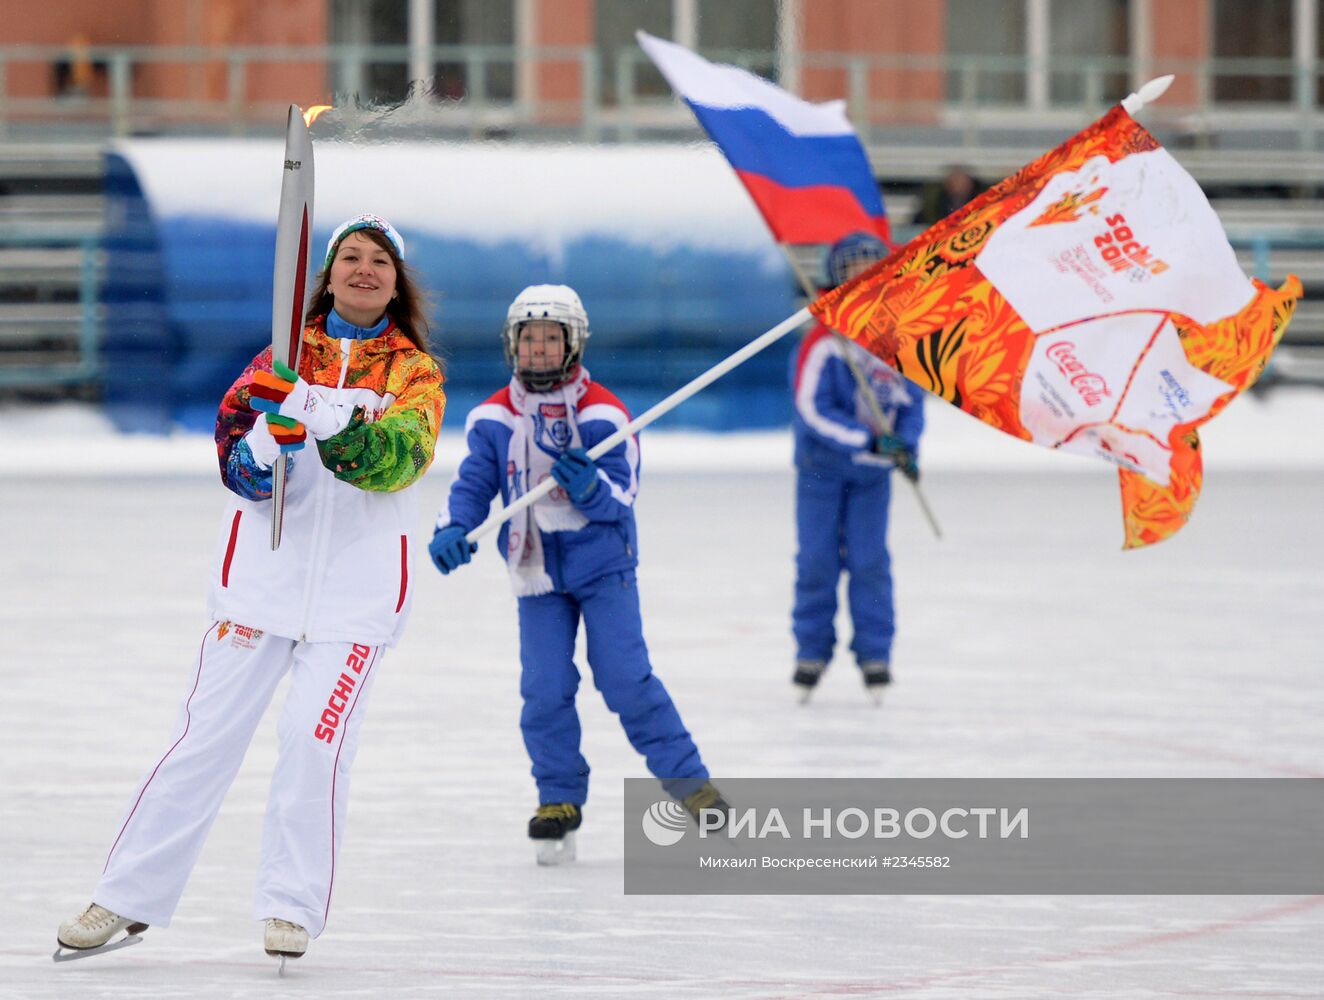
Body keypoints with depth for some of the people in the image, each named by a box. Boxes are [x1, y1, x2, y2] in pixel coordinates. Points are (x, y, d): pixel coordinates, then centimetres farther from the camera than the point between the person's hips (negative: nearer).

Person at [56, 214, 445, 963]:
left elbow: (401, 459, -14)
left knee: (317, 739, -9)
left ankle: (294, 908, 3)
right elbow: (237, 418, -4)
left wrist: (337, 427, -32)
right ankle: (129, 895, 3)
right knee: (209, 732, -1)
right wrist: (255, 443, -27)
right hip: (266, 563, 1)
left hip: (360, 584, -1)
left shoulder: (415, 370, 4)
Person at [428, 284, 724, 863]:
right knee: (544, 688, -5)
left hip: (603, 561, -2)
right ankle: (559, 800, 9)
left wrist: (590, 486, -31)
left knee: (626, 678, -10)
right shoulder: (494, 418, 2)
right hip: (536, 570, 3)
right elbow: (474, 484, -1)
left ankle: (689, 783, 1)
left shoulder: (601, 413, -5)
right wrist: (452, 530, -21)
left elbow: (621, 495, -8)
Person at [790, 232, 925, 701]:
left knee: (869, 560, -1)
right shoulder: (822, 344, -17)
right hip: (822, 467, -2)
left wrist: (906, 444, -10)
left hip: (873, 470, 2)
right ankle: (812, 650, 16)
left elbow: (913, 398, 8)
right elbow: (813, 409, -20)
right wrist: (870, 440, -25)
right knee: (817, 559, 2)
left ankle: (874, 652, 9)